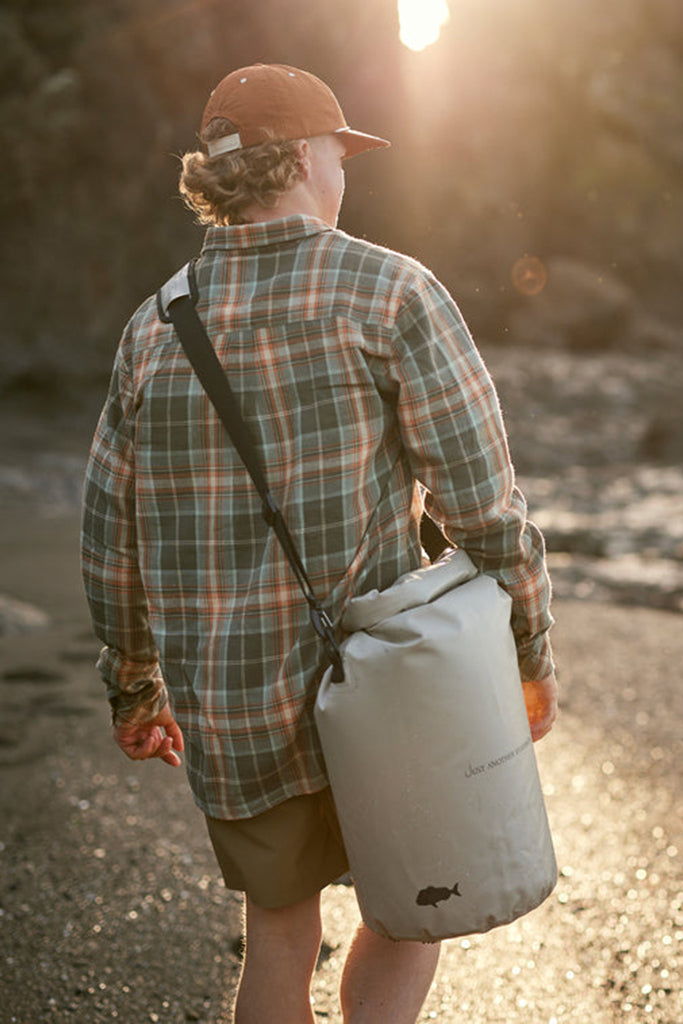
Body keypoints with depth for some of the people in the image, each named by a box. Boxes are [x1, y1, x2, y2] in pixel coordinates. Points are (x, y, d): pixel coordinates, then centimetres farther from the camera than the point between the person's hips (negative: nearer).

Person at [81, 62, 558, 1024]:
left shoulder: (155, 326, 3)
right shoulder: (390, 291, -10)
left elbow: (114, 538, 8)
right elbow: (483, 499, -12)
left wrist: (134, 684, 22)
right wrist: (533, 653, 1)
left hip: (227, 711, 4)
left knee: (279, 933, 24)